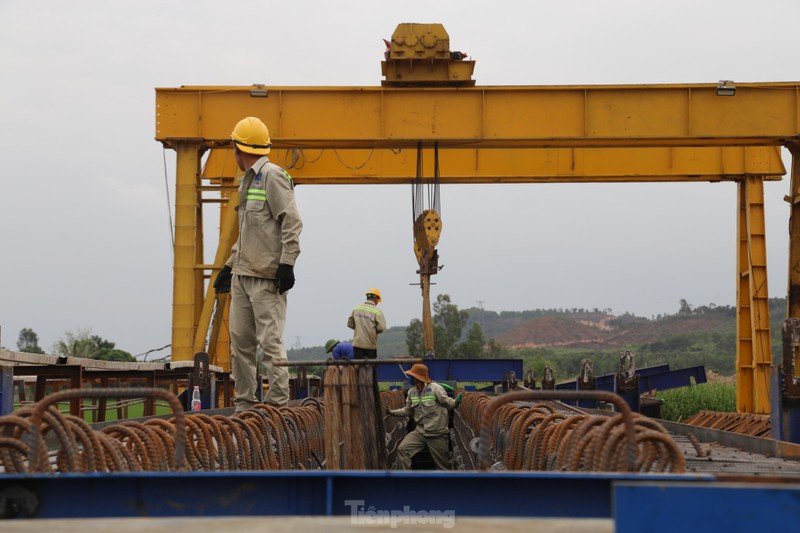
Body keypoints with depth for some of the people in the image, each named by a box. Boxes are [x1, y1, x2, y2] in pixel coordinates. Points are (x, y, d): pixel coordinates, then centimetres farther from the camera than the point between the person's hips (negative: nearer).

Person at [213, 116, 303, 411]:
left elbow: (292, 223, -15)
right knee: (240, 339, 8)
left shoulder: (273, 176, -8)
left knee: (270, 340, -9)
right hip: (241, 275, 9)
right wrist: (229, 265, 26)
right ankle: (244, 403, 14)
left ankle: (278, 403, -6)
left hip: (267, 276, -9)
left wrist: (286, 264, -20)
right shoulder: (248, 180, 21)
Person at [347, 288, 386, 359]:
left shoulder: (356, 309, 3)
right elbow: (381, 327, -15)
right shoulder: (377, 311, -10)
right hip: (370, 345, -3)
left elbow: (350, 324, 8)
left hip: (357, 344, 3)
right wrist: (374, 331, 5)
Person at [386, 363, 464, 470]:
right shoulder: (412, 392, 8)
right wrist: (392, 412, 8)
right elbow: (408, 411, 18)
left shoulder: (435, 388, -10)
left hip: (437, 434, -5)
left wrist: (456, 402, -35)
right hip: (420, 432, 5)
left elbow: (447, 402, -13)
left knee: (443, 465, 4)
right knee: (402, 449, -14)